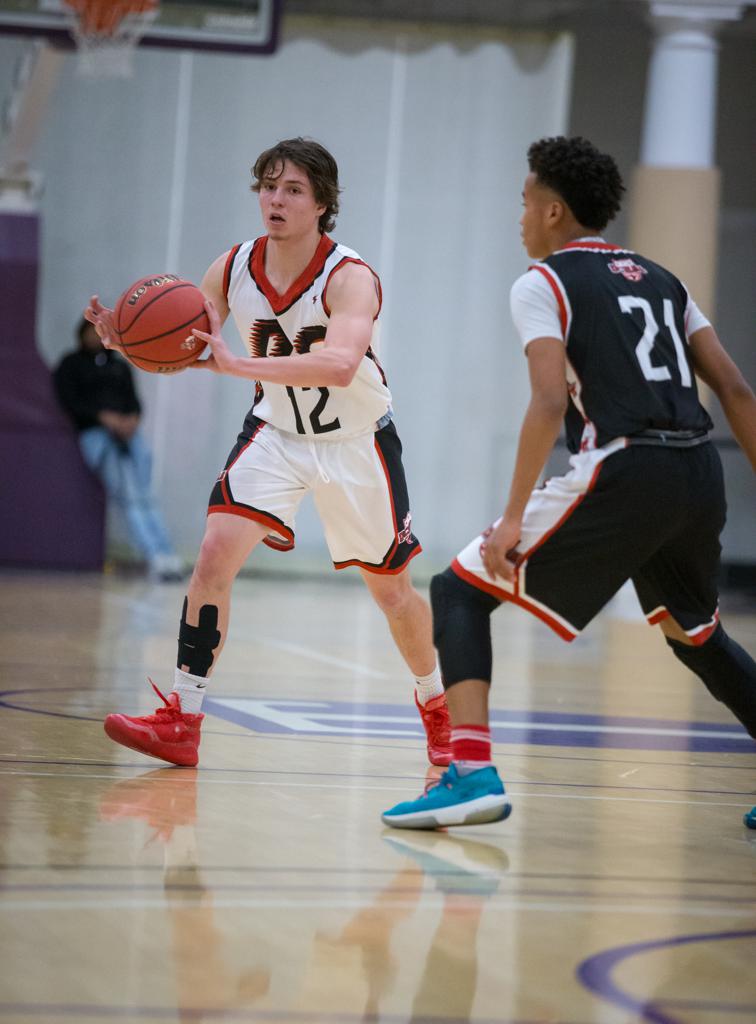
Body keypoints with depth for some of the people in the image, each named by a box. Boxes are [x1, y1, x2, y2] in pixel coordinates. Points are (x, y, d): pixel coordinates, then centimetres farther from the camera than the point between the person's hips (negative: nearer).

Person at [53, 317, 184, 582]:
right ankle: (156, 558, -41)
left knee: (143, 493, -23)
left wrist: (132, 418, -8)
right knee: (128, 493, -27)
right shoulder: (70, 364, 14)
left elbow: (134, 401, 16)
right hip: (93, 432, -4)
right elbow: (69, 402, 1)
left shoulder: (120, 367, 27)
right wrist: (103, 416, -13)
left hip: (126, 429, 4)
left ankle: (166, 557, -36)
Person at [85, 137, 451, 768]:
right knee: (215, 556, -17)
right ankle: (181, 722, -15)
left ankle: (437, 706, 36)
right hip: (276, 433, 3)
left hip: (356, 444, -3)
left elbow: (341, 365, -45)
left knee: (393, 592, 9)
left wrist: (237, 365, -55)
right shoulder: (234, 269, -12)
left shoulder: (350, 278, -27)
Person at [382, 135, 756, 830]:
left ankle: (472, 772, -13)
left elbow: (550, 402, -12)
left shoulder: (542, 283, 3)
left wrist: (514, 518, -11)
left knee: (460, 591, 4)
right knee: (695, 633, 31)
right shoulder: (661, 280, 22)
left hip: (623, 472, -6)